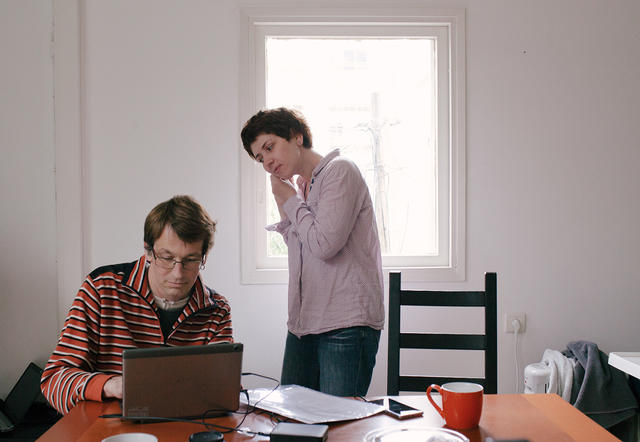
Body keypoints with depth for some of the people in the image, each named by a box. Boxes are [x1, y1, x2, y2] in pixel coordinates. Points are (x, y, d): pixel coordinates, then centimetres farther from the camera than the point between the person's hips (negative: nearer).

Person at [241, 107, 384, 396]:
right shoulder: (298, 189, 18)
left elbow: (324, 244, -16)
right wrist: (283, 207, 10)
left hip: (346, 326, -8)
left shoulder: (340, 171, -6)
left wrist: (290, 200, -2)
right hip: (303, 325, 8)